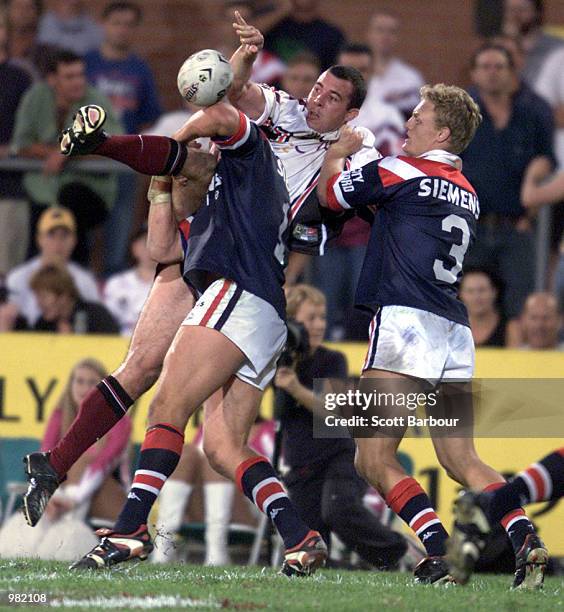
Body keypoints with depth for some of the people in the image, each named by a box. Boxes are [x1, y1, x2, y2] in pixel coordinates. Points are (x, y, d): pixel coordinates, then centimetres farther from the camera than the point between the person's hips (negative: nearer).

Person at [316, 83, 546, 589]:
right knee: (462, 460, 10)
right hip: (457, 335, 7)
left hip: (406, 321, -7)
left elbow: (329, 193, 11)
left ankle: (440, 552, -19)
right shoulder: (468, 194, 19)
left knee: (374, 459, -5)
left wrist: (337, 154, 30)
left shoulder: (400, 171, -2)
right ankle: (525, 538, -9)